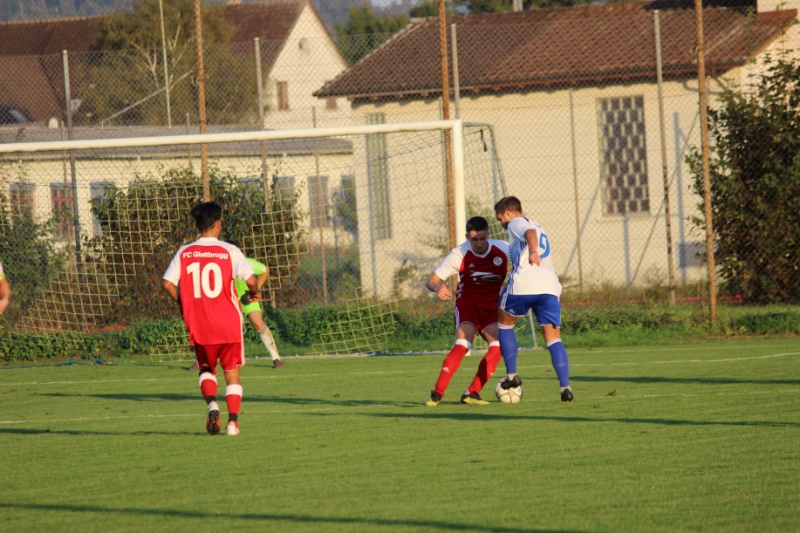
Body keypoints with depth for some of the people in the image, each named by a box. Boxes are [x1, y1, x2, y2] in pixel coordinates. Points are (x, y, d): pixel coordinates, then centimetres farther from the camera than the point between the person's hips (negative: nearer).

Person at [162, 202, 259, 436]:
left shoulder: (184, 253, 0)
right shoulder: (229, 251, -7)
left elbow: (167, 283, -5)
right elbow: (250, 279, -14)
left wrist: (183, 303, 12)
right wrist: (254, 293, 9)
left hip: (199, 326, 2)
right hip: (229, 324, -2)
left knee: (206, 368, 20)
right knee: (232, 372, 11)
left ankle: (211, 403, -7)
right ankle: (233, 421, 0)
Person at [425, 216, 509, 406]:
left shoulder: (503, 250, -13)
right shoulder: (459, 254, -17)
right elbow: (431, 281, -14)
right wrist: (437, 287, -38)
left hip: (492, 306, 3)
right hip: (466, 303, -3)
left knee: (497, 346, -21)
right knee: (462, 344, -26)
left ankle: (472, 393, -16)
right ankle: (437, 393, -25)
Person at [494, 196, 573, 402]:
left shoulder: (516, 223, 9)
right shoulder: (540, 228, 32)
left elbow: (530, 233, -14)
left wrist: (532, 251, -30)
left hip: (523, 284, -6)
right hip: (550, 287, 6)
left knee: (504, 323, 19)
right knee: (554, 339, 2)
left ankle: (512, 375, 16)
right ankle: (565, 387, -14)